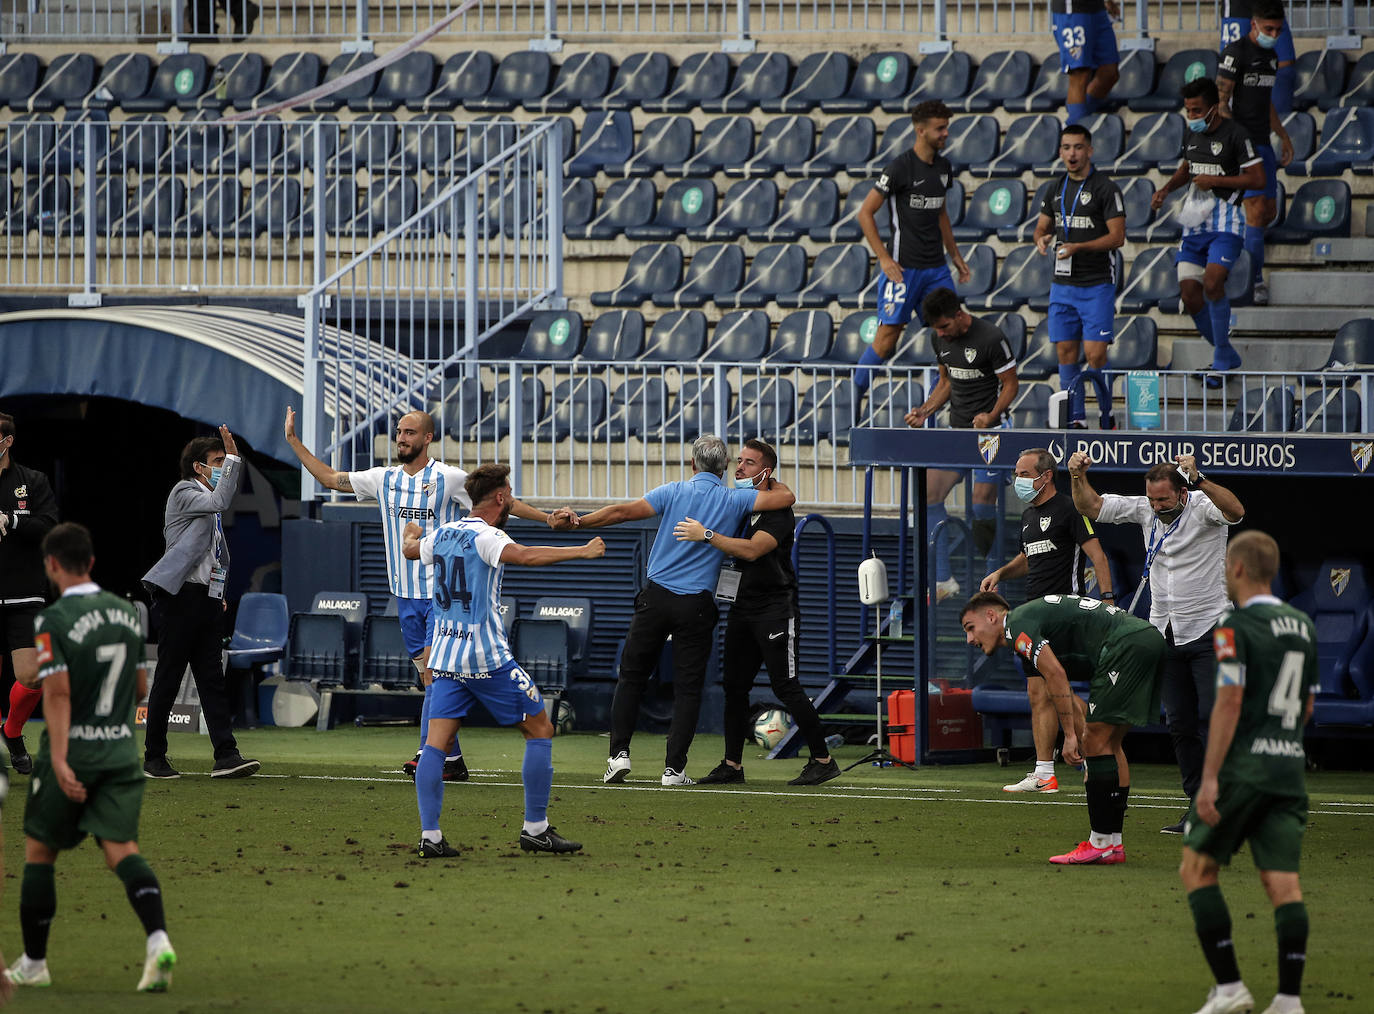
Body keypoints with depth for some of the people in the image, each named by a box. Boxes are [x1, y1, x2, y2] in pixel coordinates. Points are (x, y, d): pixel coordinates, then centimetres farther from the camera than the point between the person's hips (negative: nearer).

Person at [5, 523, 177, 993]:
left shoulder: (55, 620, -12)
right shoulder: (127, 613, 7)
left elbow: (58, 693, -21)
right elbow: (140, 689, 15)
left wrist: (59, 760, -26)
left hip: (72, 754, -4)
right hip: (121, 751, 4)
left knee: (39, 851, 12)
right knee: (121, 848, -4)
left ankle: (33, 963, 20)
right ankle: (158, 940, -29)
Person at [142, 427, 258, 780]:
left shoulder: (206, 503, 21)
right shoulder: (184, 493, -4)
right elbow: (219, 501, -24)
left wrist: (219, 594, 19)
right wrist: (233, 458, -20)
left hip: (207, 601, 8)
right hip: (180, 597, -8)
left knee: (212, 679, 0)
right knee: (168, 679, -2)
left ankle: (226, 755, -7)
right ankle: (154, 757, 5)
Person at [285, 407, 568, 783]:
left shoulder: (449, 478, -6)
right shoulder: (383, 479, 9)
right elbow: (330, 478, 18)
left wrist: (548, 518, -8)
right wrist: (293, 441, 17)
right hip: (407, 594, 5)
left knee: (434, 669, -15)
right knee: (429, 678, 4)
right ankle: (452, 760, 5)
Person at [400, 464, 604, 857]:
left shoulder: (442, 533, 10)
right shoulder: (485, 536, -13)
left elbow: (411, 550, 32)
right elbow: (524, 555, -32)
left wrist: (411, 534, 55)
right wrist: (582, 551, -30)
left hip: (446, 655, 7)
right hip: (487, 657, -7)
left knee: (437, 742, 2)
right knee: (540, 730, 5)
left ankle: (430, 836, -7)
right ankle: (535, 828, 5)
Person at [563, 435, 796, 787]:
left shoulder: (674, 492, -1)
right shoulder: (735, 500, -1)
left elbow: (622, 512, -6)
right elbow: (786, 498, -1)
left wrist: (578, 521, 2)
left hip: (656, 598, 0)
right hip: (697, 606, 0)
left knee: (632, 677, 12)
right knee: (687, 688, 5)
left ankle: (619, 753, 4)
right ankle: (674, 768, 0)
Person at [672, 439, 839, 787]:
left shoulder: (779, 511, -12)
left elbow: (752, 549, -26)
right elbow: (729, 550, 26)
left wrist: (706, 535, -27)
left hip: (775, 606, -8)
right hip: (743, 607, 8)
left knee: (785, 686, -9)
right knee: (735, 686, 5)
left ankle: (822, 759, -1)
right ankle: (732, 765, 10)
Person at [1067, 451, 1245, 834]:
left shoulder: (1203, 507, -11)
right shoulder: (1145, 510, 6)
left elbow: (1235, 510, -33)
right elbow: (1091, 507, 9)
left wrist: (1198, 479, -45)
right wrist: (1079, 477, -10)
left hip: (1207, 633, -6)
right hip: (1165, 635, 6)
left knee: (1213, 719, -12)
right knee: (1180, 725, 6)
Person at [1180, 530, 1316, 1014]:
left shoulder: (1236, 628, -10)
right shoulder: (1302, 625, 12)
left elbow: (1230, 702, -17)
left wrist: (1210, 778, -18)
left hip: (1243, 769, -6)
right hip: (1290, 766, 6)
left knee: (1197, 869, 6)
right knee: (1283, 883, 2)